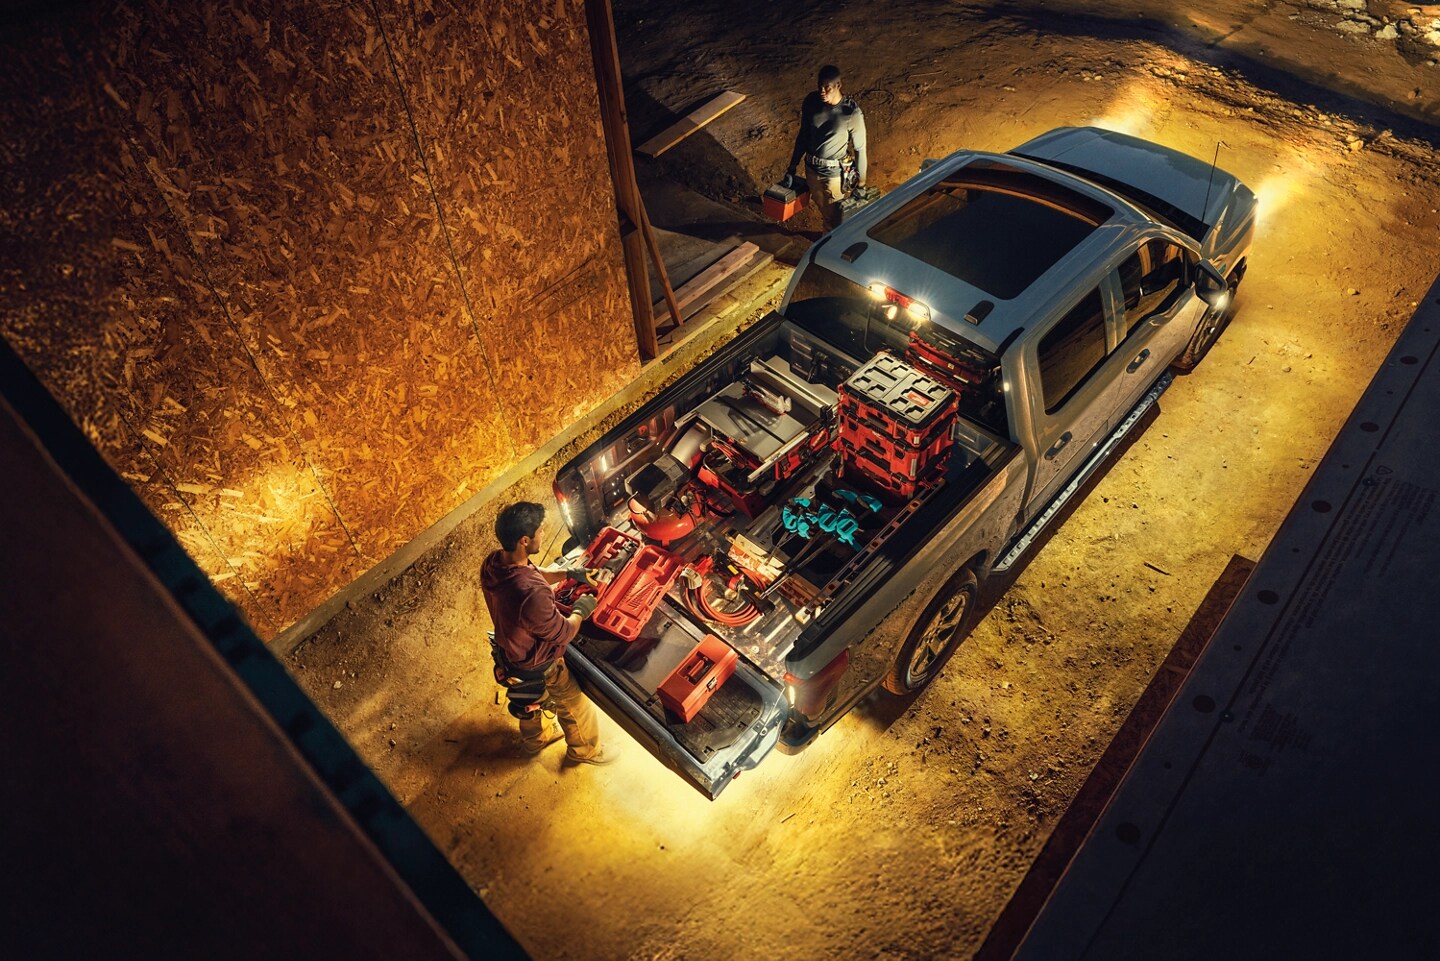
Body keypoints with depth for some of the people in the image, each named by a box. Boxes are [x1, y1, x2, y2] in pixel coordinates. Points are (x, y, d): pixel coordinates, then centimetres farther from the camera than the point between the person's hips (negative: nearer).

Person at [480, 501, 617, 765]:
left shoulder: (492, 563, -20)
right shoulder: (532, 594, -46)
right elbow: (562, 634, -27)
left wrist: (568, 574, -2)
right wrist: (581, 610, -9)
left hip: (510, 652, 7)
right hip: (538, 668, -7)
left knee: (531, 701, 37)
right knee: (576, 707, 23)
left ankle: (534, 740, 64)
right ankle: (584, 750, 50)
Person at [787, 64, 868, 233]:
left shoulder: (852, 112, -24)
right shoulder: (811, 101, -11)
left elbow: (860, 148, -12)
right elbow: (803, 134, 4)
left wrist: (861, 177, -4)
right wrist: (794, 163, 10)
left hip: (834, 171, -5)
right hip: (812, 167, 5)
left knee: (833, 212, 11)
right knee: (822, 206, 25)